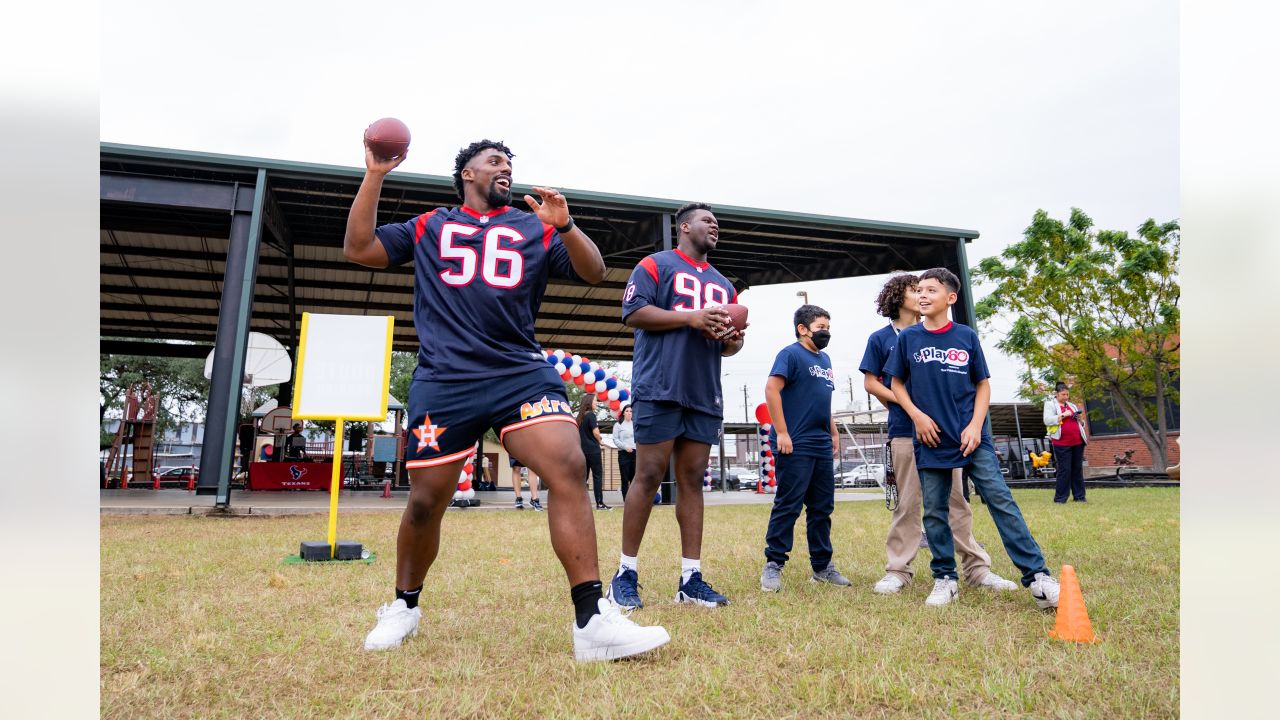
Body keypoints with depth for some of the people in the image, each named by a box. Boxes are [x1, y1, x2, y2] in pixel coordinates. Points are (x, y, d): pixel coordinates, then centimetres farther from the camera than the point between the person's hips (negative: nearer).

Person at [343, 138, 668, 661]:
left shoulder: (534, 227, 17)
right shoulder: (428, 226, 18)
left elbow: (593, 273, 8)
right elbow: (358, 248, 12)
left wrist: (565, 226, -9)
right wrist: (375, 176, 5)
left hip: (523, 373, 0)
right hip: (443, 379, 0)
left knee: (569, 467, -21)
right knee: (425, 502, 3)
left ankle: (593, 622, -18)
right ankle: (403, 607, 31)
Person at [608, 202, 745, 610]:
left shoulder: (723, 284, 24)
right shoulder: (656, 265, 4)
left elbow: (732, 340, 26)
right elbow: (633, 313, -8)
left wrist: (732, 340, 1)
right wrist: (691, 318, -15)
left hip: (705, 394, 6)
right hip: (660, 388, -6)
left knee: (692, 481, 5)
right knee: (649, 477, -6)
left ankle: (691, 578, 9)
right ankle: (626, 574, 5)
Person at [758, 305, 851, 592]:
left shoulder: (824, 359, 18)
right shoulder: (791, 354, -7)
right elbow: (771, 389, -17)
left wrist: (834, 432, 22)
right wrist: (782, 433, -19)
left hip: (822, 447, 8)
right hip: (795, 446, -8)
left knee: (823, 508, 12)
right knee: (788, 506, -5)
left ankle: (822, 566, 22)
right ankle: (773, 565, 4)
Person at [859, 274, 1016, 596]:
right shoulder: (880, 338, 4)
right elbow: (870, 382, 2)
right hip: (905, 432, -3)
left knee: (957, 500, 5)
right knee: (907, 504, 2)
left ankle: (977, 568, 12)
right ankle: (898, 570, 11)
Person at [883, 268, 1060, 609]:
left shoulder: (967, 336, 3)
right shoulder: (908, 338, 3)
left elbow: (983, 385, 7)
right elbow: (897, 384, 9)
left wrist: (975, 426, -6)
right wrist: (917, 415, -6)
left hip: (972, 437, -1)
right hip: (930, 439, 1)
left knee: (1001, 501, -6)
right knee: (934, 512, 5)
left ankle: (1037, 576, -1)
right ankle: (945, 579, 18)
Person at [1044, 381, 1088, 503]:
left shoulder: (1072, 405, 20)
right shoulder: (1050, 404, 3)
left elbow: (1081, 424, 25)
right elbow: (1047, 420, -11)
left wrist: (1080, 419, 3)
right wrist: (1063, 415, -16)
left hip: (1077, 442, 6)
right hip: (1062, 443, -5)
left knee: (1078, 469, 6)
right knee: (1064, 470, -7)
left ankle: (1079, 496, 11)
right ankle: (1060, 498, -2)